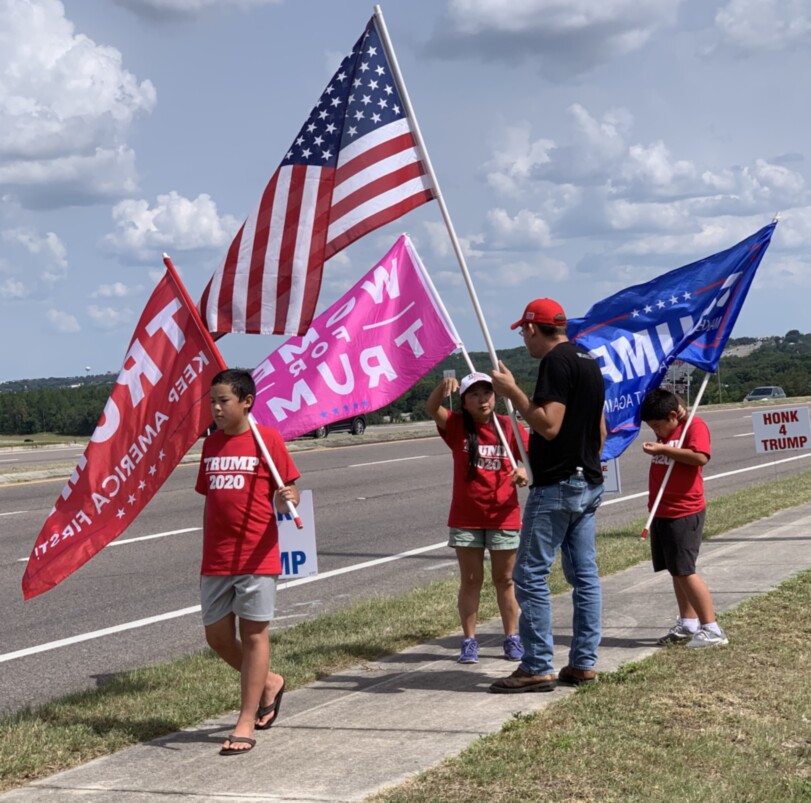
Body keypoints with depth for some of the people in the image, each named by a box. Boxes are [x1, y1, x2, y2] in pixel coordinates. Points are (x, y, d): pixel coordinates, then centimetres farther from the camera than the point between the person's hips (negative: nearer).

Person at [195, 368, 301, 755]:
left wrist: (287, 499, -29)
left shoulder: (267, 439, -5)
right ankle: (269, 683, 32)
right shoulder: (211, 444, 12)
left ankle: (246, 723, 5)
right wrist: (205, 559, 18)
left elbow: (287, 492, -4)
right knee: (217, 635, 9)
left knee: (253, 634, -1)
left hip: (256, 557, -6)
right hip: (216, 561, 6)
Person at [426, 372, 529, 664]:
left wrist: (525, 472, -22)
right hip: (465, 518, 0)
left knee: (505, 579, 11)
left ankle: (512, 638, 21)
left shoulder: (509, 428, -2)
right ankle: (469, 641, 13)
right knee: (471, 580, 6)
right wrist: (443, 386, -43)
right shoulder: (457, 426, -4)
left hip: (504, 517, 0)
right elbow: (431, 408, -22)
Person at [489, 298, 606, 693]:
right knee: (584, 574, 10)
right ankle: (583, 663, 13)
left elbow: (549, 426, -23)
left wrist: (512, 391, -17)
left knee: (530, 574, -5)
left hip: (556, 486, -10)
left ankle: (538, 667, -5)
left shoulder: (556, 362, -15)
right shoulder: (588, 362, 15)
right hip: (588, 484, 10)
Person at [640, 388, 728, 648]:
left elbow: (700, 456, -30)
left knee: (684, 570, -10)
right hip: (661, 511, 9)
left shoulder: (695, 426, -13)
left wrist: (663, 449, -26)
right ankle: (687, 624, 21)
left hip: (684, 512, -9)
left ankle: (712, 630, -7)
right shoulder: (666, 430, 14)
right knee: (676, 570, 12)